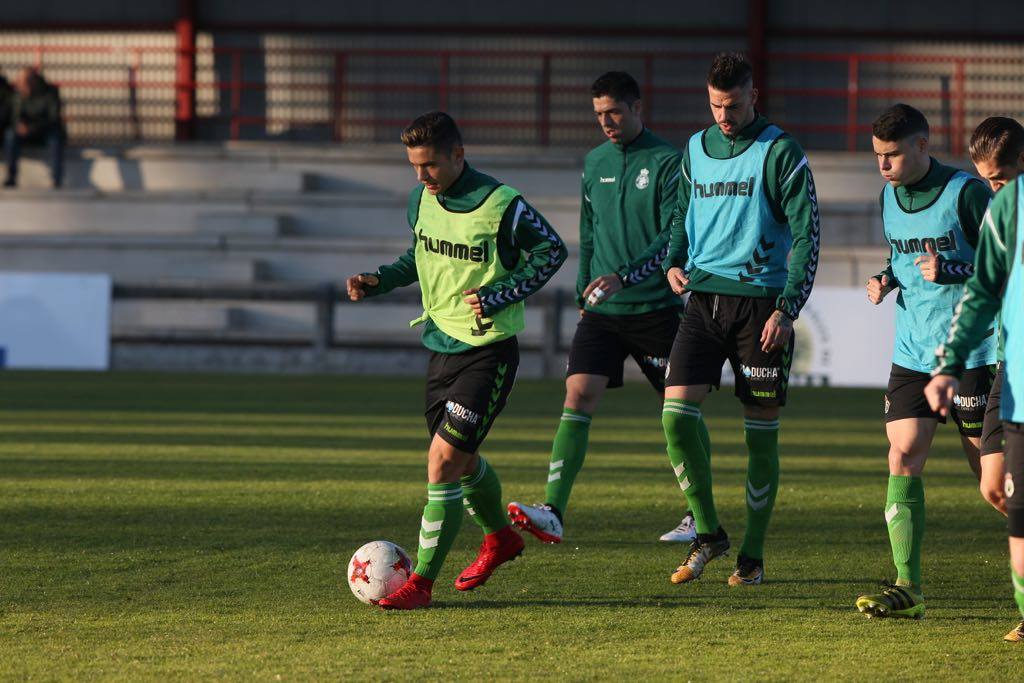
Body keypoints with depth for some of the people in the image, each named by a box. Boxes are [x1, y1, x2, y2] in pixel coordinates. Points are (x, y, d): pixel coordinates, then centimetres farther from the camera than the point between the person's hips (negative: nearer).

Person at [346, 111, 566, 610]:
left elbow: (552, 251, -7)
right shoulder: (422, 200, 3)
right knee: (461, 461, 21)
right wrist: (379, 281, 4)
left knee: (444, 460, -15)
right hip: (441, 342, 7)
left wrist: (498, 297, -17)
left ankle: (422, 582, -9)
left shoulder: (502, 206, -18)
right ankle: (499, 537, 48)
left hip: (488, 351, -7)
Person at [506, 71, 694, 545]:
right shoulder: (595, 163, 11)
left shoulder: (668, 162, -7)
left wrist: (624, 276, -25)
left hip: (656, 307, -4)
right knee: (578, 396, -13)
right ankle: (553, 513, -22)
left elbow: (676, 237, -15)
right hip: (602, 311, 4)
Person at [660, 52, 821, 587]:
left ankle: (753, 555, 11)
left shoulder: (780, 153, -5)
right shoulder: (695, 150, 12)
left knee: (761, 428, 2)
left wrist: (787, 310, -13)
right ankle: (707, 533, 5)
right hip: (704, 297, 4)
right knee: (677, 412, -11)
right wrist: (674, 262, 7)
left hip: (760, 300, -4)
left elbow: (807, 235, -6)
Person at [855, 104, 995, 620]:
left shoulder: (966, 193, -12)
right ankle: (907, 588, -7)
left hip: (971, 352, -6)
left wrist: (949, 272, -24)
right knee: (903, 456, -7)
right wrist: (886, 280, 5)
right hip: (912, 353, 6)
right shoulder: (890, 196, 9)